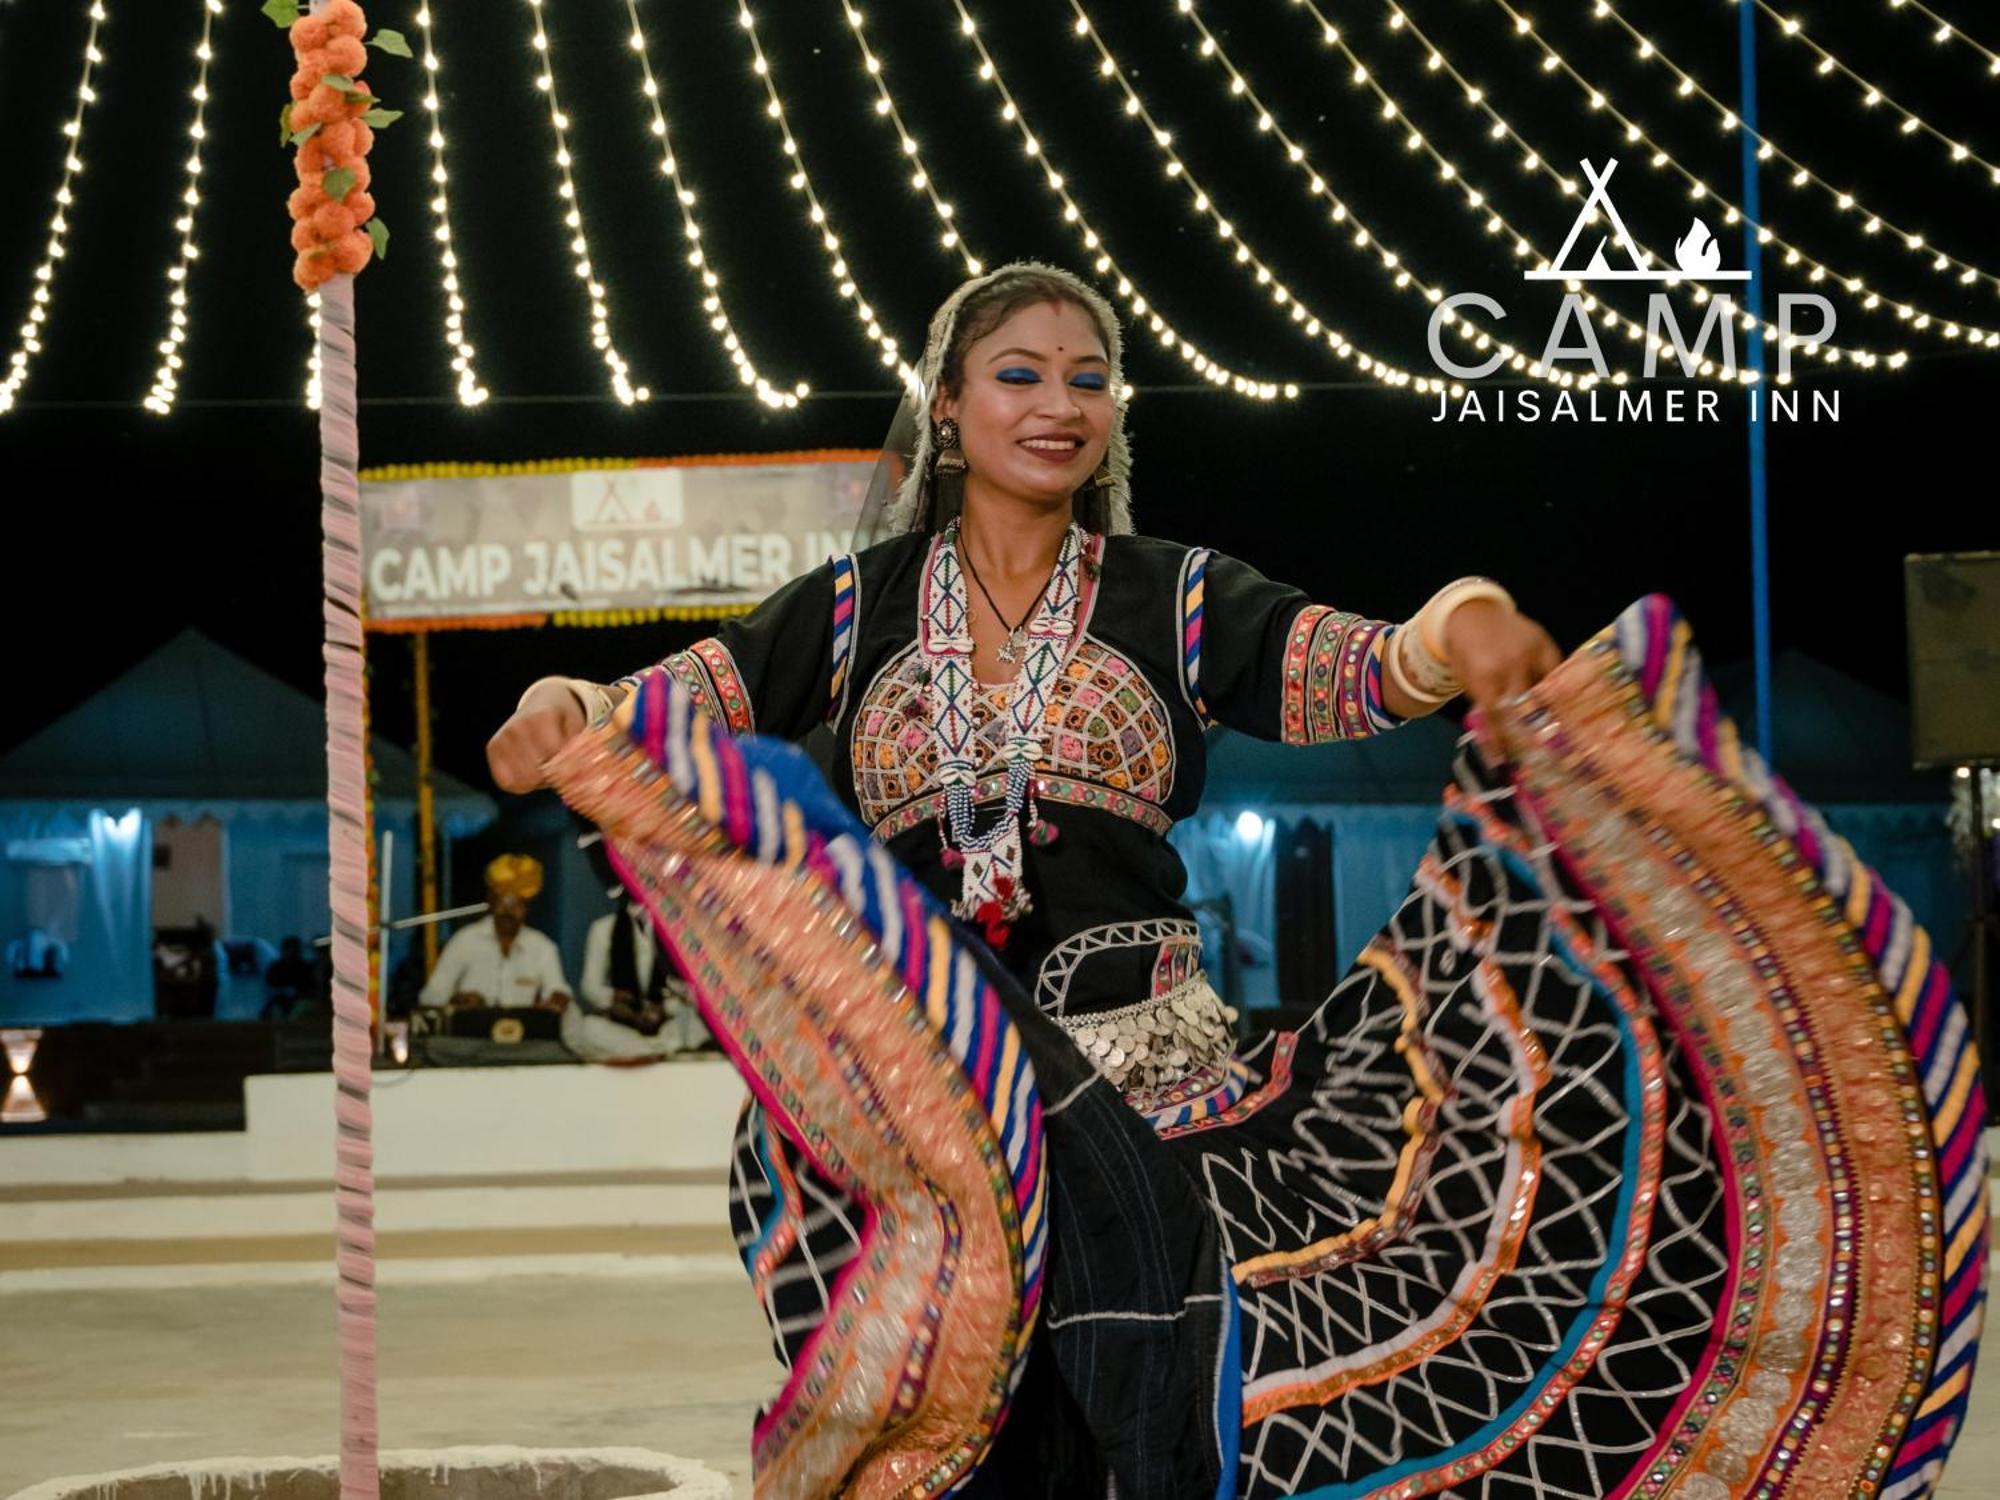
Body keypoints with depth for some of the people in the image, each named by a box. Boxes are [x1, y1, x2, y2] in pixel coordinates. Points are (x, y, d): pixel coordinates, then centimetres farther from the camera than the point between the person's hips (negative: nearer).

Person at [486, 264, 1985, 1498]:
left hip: (1144, 1056, -1)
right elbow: (680, 701, 2)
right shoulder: (861, 606, 12)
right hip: (894, 1060, 1)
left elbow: (1350, 668, -5)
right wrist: (565, 710, -21)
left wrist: (1455, 633, -27)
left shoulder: (1176, 599, 10)